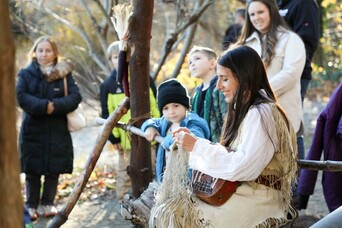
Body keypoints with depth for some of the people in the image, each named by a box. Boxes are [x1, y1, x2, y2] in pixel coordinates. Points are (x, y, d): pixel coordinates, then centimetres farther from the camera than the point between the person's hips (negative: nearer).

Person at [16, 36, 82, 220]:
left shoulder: (64, 74, 3)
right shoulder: (26, 73, 2)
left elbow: (75, 97, -7)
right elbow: (21, 96, -11)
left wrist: (55, 106, -23)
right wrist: (43, 106, -23)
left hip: (57, 131, 1)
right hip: (32, 130, -1)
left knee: (54, 170, 5)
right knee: (32, 171, 3)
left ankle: (47, 204, 19)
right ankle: (31, 205, 15)